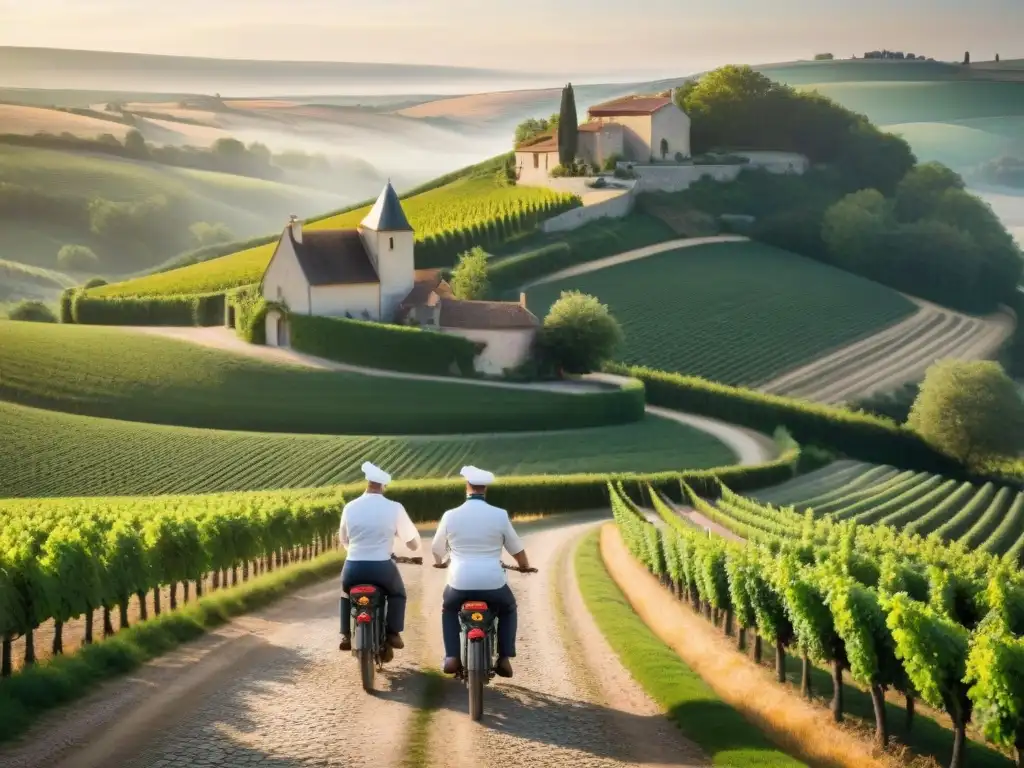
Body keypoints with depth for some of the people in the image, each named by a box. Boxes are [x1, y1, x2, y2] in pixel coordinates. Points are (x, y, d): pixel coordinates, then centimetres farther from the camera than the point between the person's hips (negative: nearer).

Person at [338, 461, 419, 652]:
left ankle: (346, 635, 23)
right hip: (382, 567, -2)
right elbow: (412, 541, 2)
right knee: (398, 593, 28)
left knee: (346, 593, 33)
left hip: (353, 567, 2)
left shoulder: (350, 507, 0)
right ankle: (393, 633, 14)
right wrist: (414, 545, 28)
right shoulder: (394, 508, -5)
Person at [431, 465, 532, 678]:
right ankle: (504, 658, 15)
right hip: (493, 585, 0)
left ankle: (452, 657, 17)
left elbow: (437, 549, 17)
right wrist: (525, 566, 33)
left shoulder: (451, 515, 0)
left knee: (448, 608, 33)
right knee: (508, 608, 31)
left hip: (460, 584, 1)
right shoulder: (500, 515, -2)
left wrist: (439, 562, 42)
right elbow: (517, 549, 9)